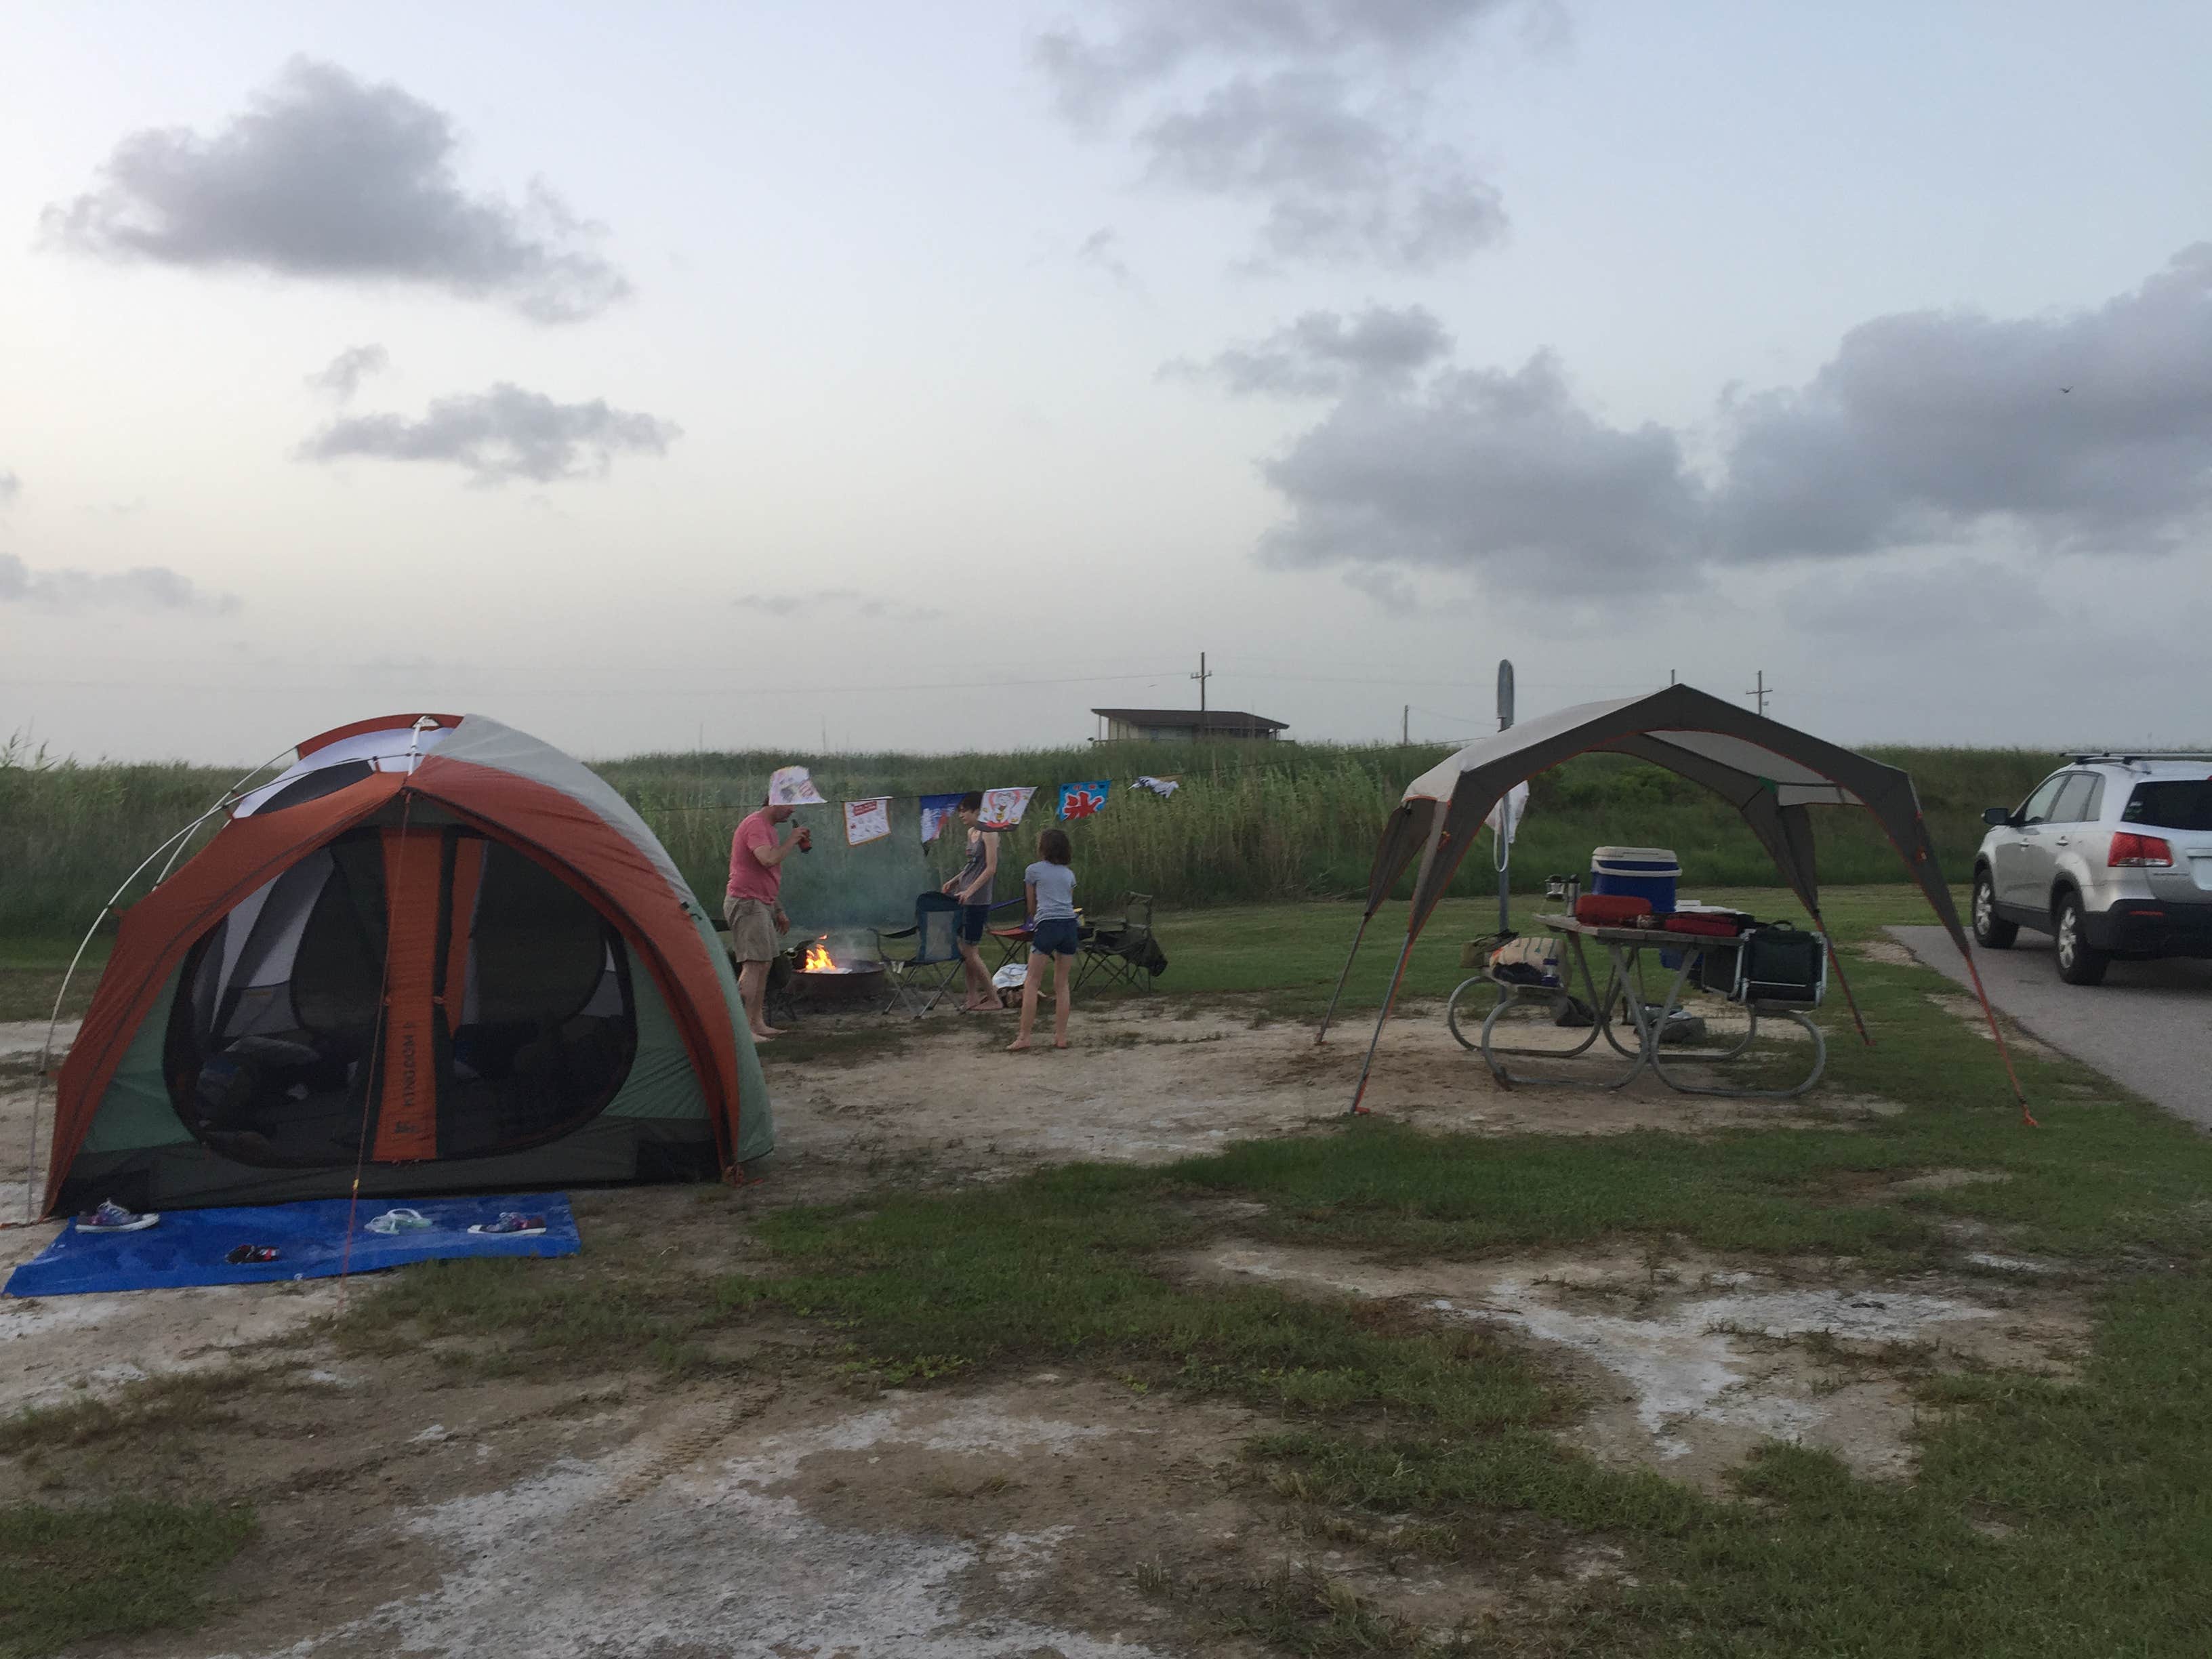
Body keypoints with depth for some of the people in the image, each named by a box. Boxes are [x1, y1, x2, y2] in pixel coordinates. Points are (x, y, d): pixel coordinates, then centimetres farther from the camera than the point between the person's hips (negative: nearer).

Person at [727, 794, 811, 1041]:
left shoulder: (768, 827, 19)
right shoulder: (755, 825, -14)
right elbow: (769, 859, -31)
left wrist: (779, 910, 25)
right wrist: (792, 841, -15)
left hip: (761, 905, 11)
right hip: (746, 903, -11)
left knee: (763, 965, 12)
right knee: (753, 965, -14)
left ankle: (757, 1023, 17)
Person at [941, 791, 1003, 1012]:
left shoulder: (989, 833, -12)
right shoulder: (971, 832, 14)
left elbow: (991, 868, -18)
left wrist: (969, 891, -23)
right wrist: (953, 882, 12)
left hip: (977, 900, -9)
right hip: (963, 898, 9)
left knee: (969, 951, -7)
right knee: (965, 950, 9)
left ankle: (994, 999, 1)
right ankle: (973, 997, 16)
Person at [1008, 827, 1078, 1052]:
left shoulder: (1033, 870, 8)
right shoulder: (1069, 874, 19)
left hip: (1047, 924, -4)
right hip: (1070, 924, 4)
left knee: (1031, 983, -2)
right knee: (1062, 983, 10)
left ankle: (1024, 1037, -7)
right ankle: (1061, 1036, 7)